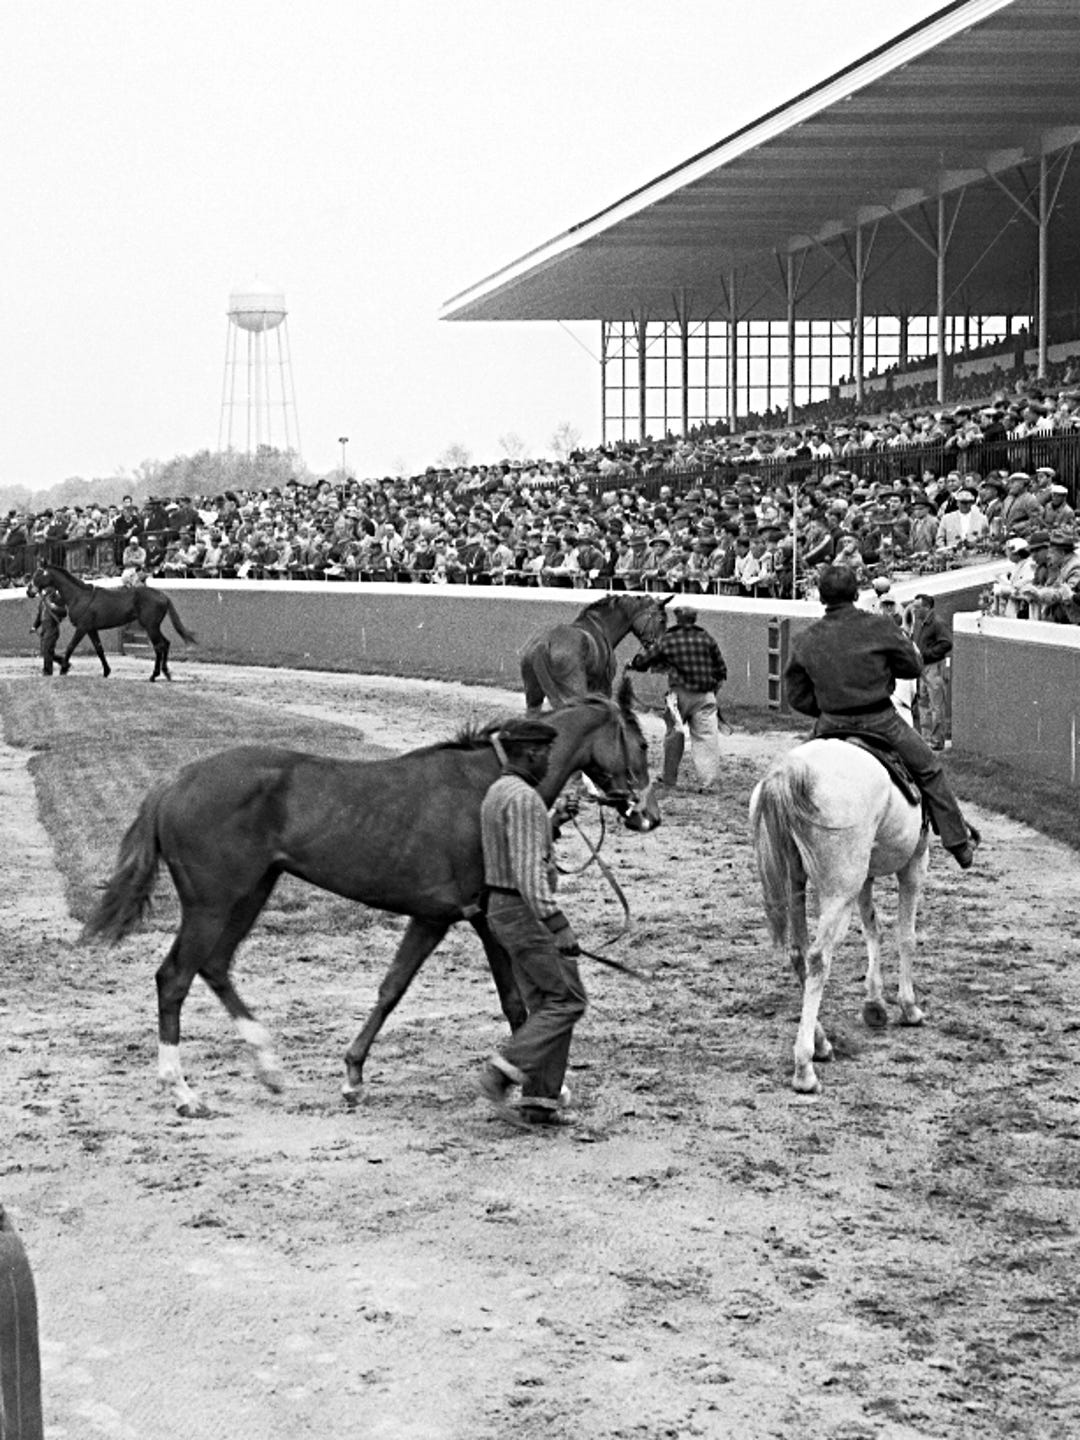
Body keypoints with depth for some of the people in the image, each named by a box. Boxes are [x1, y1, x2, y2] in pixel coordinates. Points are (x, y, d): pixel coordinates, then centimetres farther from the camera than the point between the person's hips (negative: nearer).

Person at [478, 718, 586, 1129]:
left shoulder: (497, 793, 14)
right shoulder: (523, 798, -19)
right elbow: (528, 869, -26)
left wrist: (552, 822, 29)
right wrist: (556, 923, -29)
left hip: (501, 906, 10)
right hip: (525, 911, -10)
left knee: (544, 1004, 12)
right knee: (567, 1000, -6)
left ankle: (540, 1099, 10)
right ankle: (503, 1072, -11)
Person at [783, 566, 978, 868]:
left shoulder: (805, 640, -1)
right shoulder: (879, 627, -9)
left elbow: (796, 696, 4)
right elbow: (913, 668, 2)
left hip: (830, 727, 2)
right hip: (880, 723, -2)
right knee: (929, 771, 15)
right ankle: (959, 843, 21)